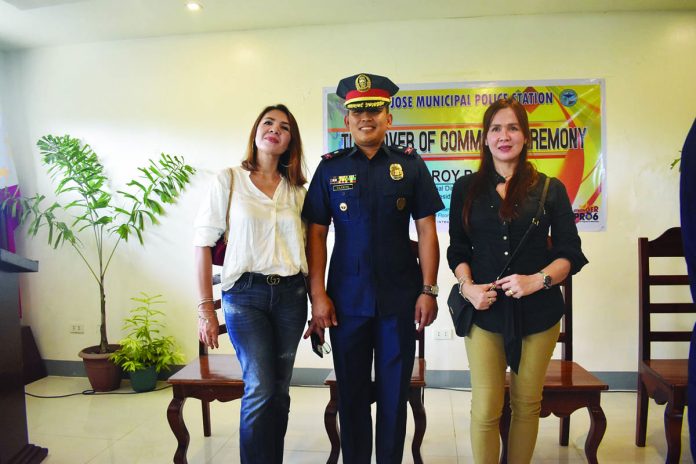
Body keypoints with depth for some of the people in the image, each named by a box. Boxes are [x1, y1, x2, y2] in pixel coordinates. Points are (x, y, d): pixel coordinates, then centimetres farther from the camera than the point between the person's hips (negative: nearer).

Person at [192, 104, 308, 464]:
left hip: (291, 295, 4)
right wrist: (205, 308, -7)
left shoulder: (296, 188, 11)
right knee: (260, 388, -11)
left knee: (279, 390, 10)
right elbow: (203, 243, -3)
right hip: (245, 294, -3)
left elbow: (307, 245, 13)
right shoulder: (229, 179, 0)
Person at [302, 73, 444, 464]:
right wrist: (318, 295, -5)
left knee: (395, 391, 11)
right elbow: (316, 233, 1)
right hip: (346, 299, 1)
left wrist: (429, 290, -5)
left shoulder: (410, 164, 2)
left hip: (400, 298, 0)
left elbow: (426, 230, 1)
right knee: (352, 391, 13)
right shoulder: (330, 168, 3)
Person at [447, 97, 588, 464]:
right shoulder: (466, 188, 5)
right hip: (484, 310, 0)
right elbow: (457, 249, 9)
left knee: (527, 404, 13)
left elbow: (571, 253, 1)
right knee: (485, 409, -1)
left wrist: (537, 280, -16)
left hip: (537, 311, 1)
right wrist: (467, 285, -9)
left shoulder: (550, 189, 2)